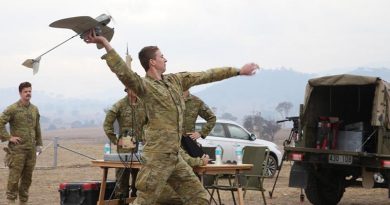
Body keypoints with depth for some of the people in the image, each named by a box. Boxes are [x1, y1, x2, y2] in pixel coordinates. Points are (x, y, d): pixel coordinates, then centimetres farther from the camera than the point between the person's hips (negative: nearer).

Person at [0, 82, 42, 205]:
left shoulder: (35, 109, 12)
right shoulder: (12, 109, -6)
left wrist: (39, 143, 18)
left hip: (31, 149, 5)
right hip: (17, 149, -5)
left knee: (27, 177, 8)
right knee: (14, 176, -7)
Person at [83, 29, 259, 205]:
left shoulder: (175, 80, 12)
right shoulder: (145, 85, -11)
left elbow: (206, 76, 17)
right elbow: (124, 73, -30)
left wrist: (238, 71, 21)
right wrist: (105, 44, -40)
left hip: (175, 157, 8)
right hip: (157, 158, -8)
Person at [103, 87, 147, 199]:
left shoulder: (143, 104, 6)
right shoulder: (120, 105, -6)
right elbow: (107, 124, -5)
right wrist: (115, 140, -7)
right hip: (124, 147, -4)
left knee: (138, 178, 9)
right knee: (122, 178, -1)